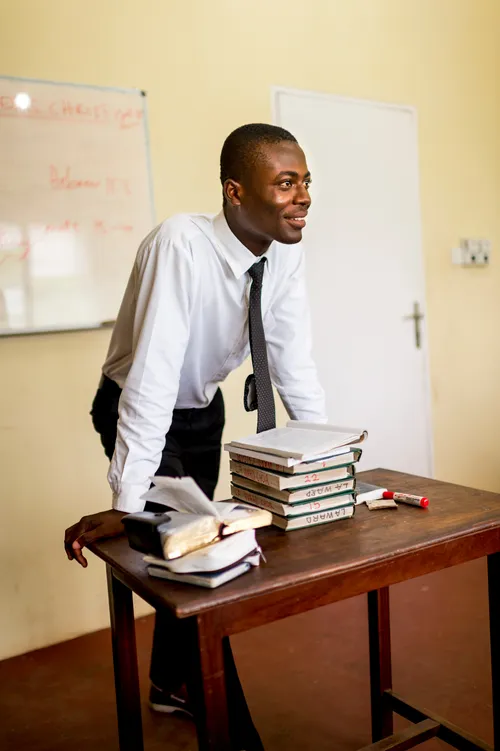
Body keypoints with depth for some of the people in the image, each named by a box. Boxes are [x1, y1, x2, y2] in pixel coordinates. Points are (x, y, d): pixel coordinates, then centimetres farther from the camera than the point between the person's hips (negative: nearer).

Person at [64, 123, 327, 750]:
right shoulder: (181, 245, -33)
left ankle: (171, 683, 42)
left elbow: (293, 362, -10)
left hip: (203, 408, 6)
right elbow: (152, 376, -38)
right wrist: (126, 506, -37)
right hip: (140, 411, -6)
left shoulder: (286, 252, -14)